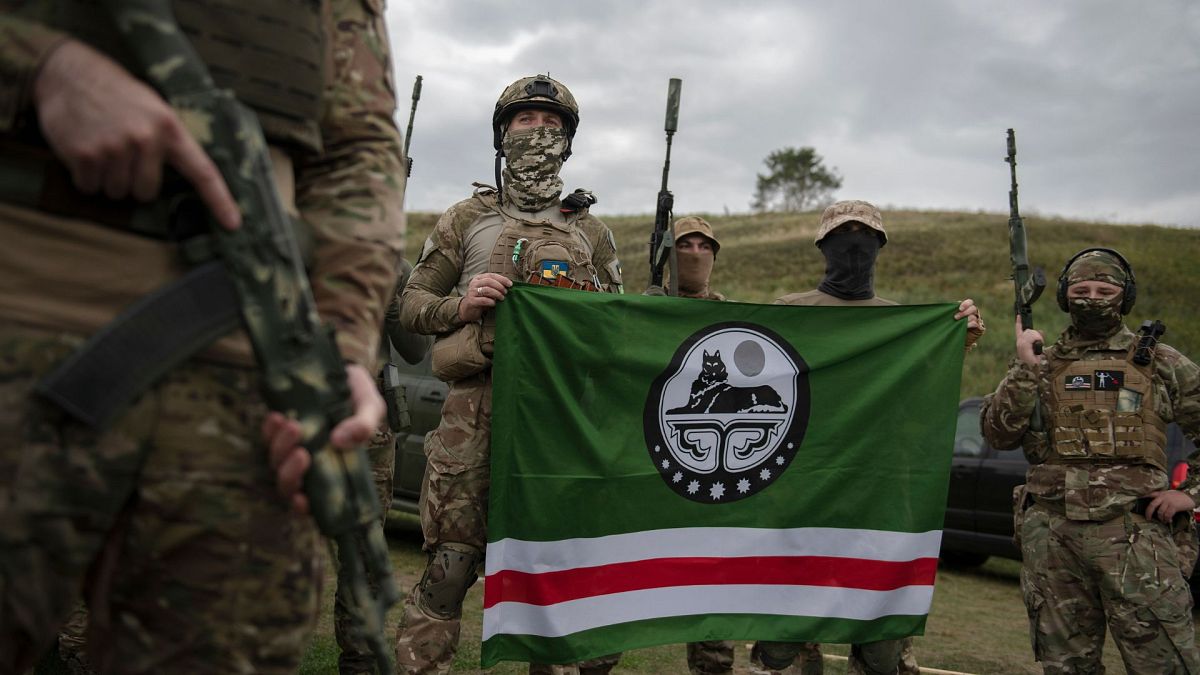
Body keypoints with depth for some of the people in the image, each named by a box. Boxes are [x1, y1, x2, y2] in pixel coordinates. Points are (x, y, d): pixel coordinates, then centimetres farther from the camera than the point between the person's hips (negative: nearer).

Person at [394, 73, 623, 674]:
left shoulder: (592, 233, 19)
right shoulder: (466, 219, 14)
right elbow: (411, 303, 13)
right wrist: (460, 305, -7)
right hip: (477, 407, -2)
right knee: (451, 563, -5)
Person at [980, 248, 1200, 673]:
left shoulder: (1160, 363, 10)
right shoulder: (1042, 364, 13)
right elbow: (998, 435, 2)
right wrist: (1024, 370, -7)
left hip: (1133, 530, -2)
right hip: (1051, 533, 2)